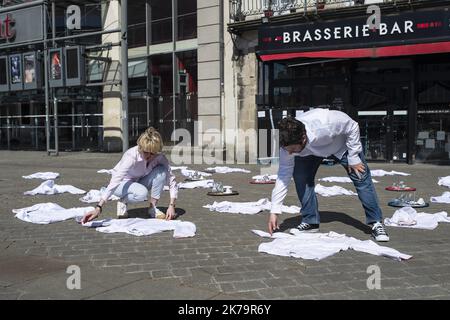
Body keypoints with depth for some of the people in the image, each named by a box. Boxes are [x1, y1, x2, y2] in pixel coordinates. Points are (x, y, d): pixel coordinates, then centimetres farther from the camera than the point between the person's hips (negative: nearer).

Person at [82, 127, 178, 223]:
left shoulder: (160, 157, -22)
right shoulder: (131, 156, -35)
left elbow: (171, 179, -20)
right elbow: (114, 182, -44)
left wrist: (171, 205, -33)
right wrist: (98, 208, -52)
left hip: (139, 182, 4)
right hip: (123, 183, -4)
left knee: (161, 170, -25)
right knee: (142, 193, -37)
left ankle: (152, 207, -11)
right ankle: (123, 202, -5)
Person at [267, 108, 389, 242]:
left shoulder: (325, 125, -47)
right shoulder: (287, 143, -32)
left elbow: (353, 127, -27)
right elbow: (284, 175, -24)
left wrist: (353, 158, -22)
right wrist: (274, 211, -25)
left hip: (342, 144, -2)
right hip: (311, 150, 3)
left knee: (361, 178, -11)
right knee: (300, 177, -17)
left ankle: (376, 223, 1)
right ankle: (310, 221, -2)